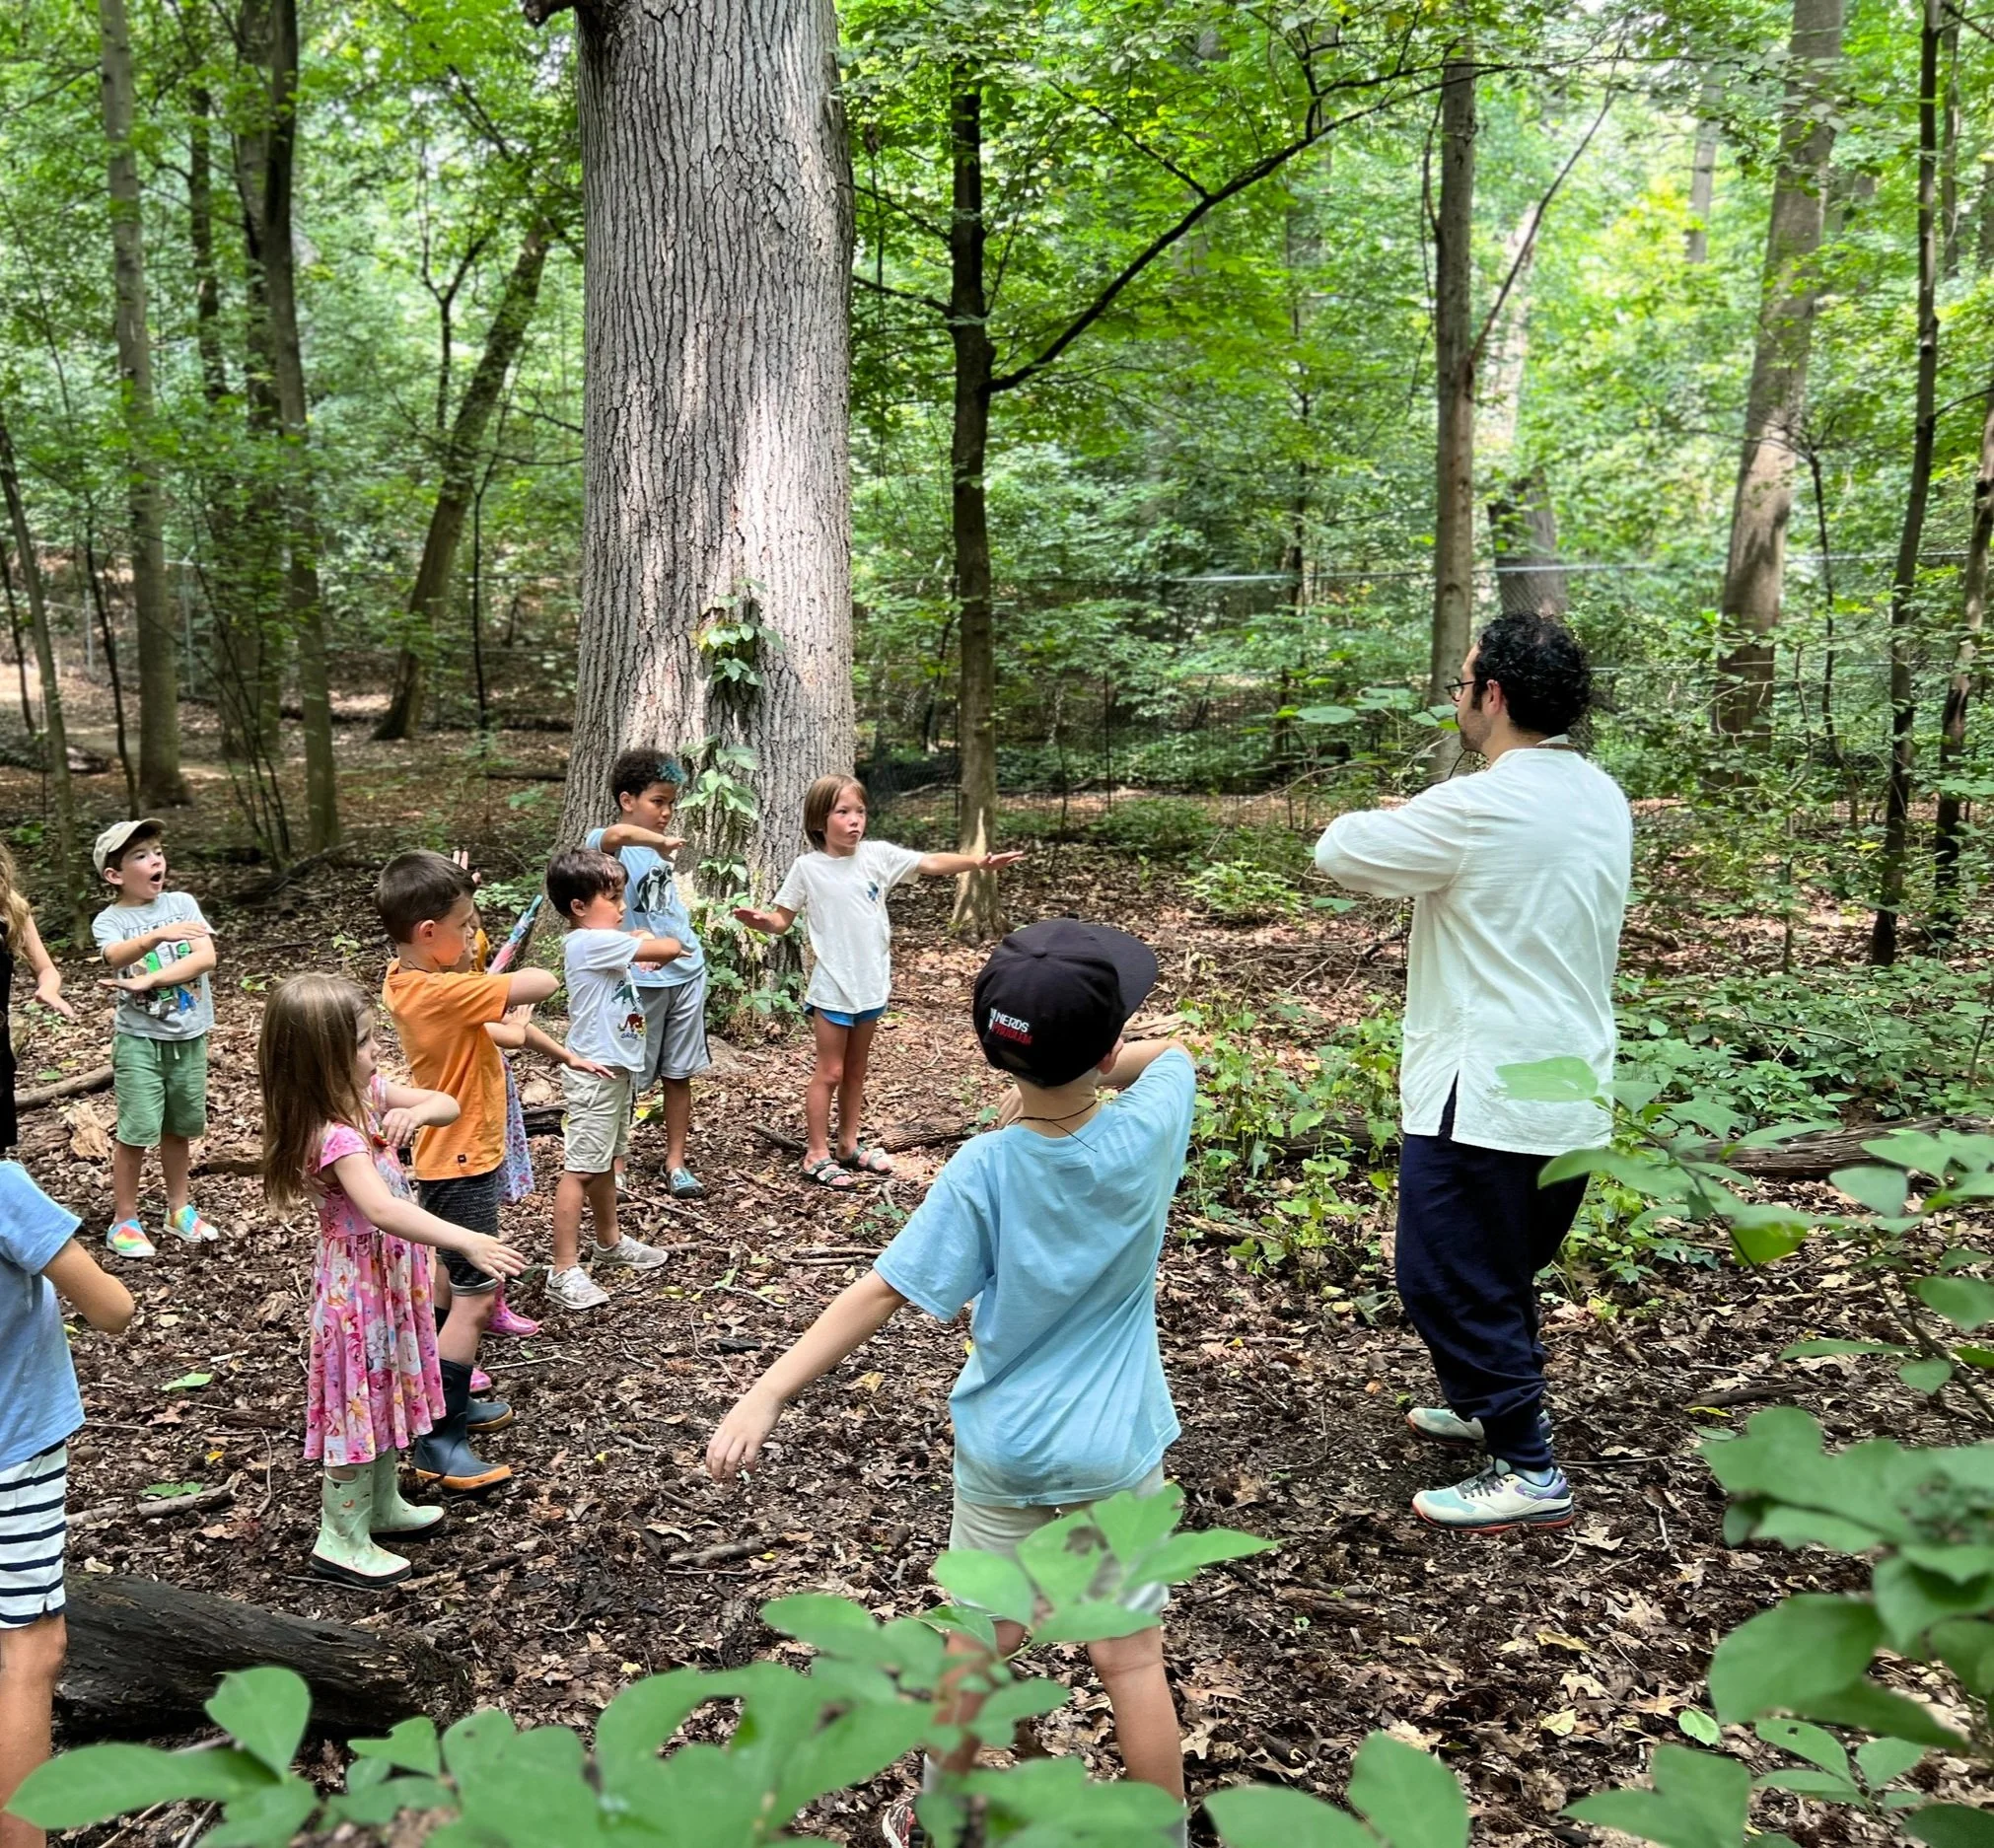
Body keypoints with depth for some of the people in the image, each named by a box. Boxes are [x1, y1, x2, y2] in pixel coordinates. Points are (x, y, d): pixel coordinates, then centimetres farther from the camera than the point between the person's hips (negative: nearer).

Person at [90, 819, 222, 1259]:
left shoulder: (182, 903, 1)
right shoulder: (110, 919, -7)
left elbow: (206, 957, -11)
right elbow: (117, 956, -30)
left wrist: (150, 980, -20)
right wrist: (160, 935, -48)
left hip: (189, 1037, 3)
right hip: (140, 1040, -3)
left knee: (178, 1128, 14)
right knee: (137, 1130, -5)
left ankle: (179, 1209, 29)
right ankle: (124, 1221, 9)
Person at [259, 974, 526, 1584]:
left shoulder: (368, 1094, -3)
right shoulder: (333, 1135, -31)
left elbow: (449, 1105, 3)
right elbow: (383, 1209, -44)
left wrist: (419, 1111, -20)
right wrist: (468, 1242, -49)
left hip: (392, 1276, 9)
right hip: (357, 1287, -9)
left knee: (387, 1393, 23)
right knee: (359, 1403, 5)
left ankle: (382, 1505, 42)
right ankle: (340, 1542, 21)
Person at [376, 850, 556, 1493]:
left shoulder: (404, 978, -1)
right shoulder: (444, 993, -29)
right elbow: (542, 983, -29)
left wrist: (448, 891, 5)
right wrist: (513, 977, -8)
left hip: (445, 1157, 10)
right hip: (465, 1163, -10)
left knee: (452, 1282, 23)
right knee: (475, 1299, -5)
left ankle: (449, 1401, 37)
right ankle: (438, 1440, -1)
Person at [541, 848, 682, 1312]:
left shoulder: (601, 943, 9)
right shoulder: (592, 942, -20)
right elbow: (669, 948, -18)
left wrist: (641, 946, -1)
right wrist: (653, 943, 2)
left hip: (615, 1069, 10)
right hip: (596, 1073, -10)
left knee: (605, 1160, 23)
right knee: (580, 1169, -6)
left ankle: (609, 1240, 39)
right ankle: (564, 1272, -3)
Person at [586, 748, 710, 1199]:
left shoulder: (659, 850, 13)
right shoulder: (605, 842, -9)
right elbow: (618, 834, -36)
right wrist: (663, 841, -24)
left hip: (686, 972, 6)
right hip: (641, 980, -6)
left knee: (679, 1074, 12)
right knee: (629, 1077, 6)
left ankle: (676, 1161, 24)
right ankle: (615, 1163, 22)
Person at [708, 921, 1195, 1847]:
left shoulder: (981, 1171, -19)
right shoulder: (1145, 1135, -16)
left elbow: (883, 1292, -22)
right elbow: (1172, 1052, 7)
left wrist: (768, 1394, -20)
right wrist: (1092, 1069, -1)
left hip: (1000, 1450, 0)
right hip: (1114, 1455, 0)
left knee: (979, 1638, 19)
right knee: (1131, 1660, 11)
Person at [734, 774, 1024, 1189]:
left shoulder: (878, 855, -2)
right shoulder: (808, 867, -9)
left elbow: (931, 864, -8)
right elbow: (782, 921, -2)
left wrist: (978, 861, -22)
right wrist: (760, 920, -24)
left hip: (871, 984, 4)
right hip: (832, 987, -4)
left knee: (856, 1071, 16)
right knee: (830, 1072, 2)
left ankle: (849, 1146, 29)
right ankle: (817, 1154, 12)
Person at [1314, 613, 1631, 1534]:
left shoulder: (1476, 811, -21)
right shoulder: (1604, 801, 6)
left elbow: (1338, 852, -11)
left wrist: (1393, 823, 9)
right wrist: (1427, 853, 8)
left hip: (1483, 1098, -9)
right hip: (1575, 1095, 9)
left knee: (1450, 1280, 3)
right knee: (1507, 1271, 24)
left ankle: (1530, 1471, 8)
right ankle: (1489, 1400, 41)